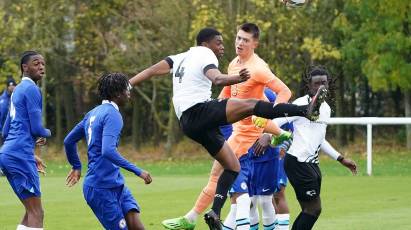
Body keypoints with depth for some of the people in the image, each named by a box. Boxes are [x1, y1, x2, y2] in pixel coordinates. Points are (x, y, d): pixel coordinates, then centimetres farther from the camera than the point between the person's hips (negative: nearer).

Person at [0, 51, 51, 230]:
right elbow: (36, 129, -14)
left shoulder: (18, 90, 20)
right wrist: (48, 133, 8)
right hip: (20, 156, -10)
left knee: (31, 211, 14)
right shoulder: (31, 89, -8)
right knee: (36, 213, -10)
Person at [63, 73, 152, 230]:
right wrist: (137, 171, -24)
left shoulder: (94, 113, 15)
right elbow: (108, 151, -28)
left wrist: (76, 166, 38)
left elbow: (69, 141, 24)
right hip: (102, 188, -9)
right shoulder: (112, 115, -14)